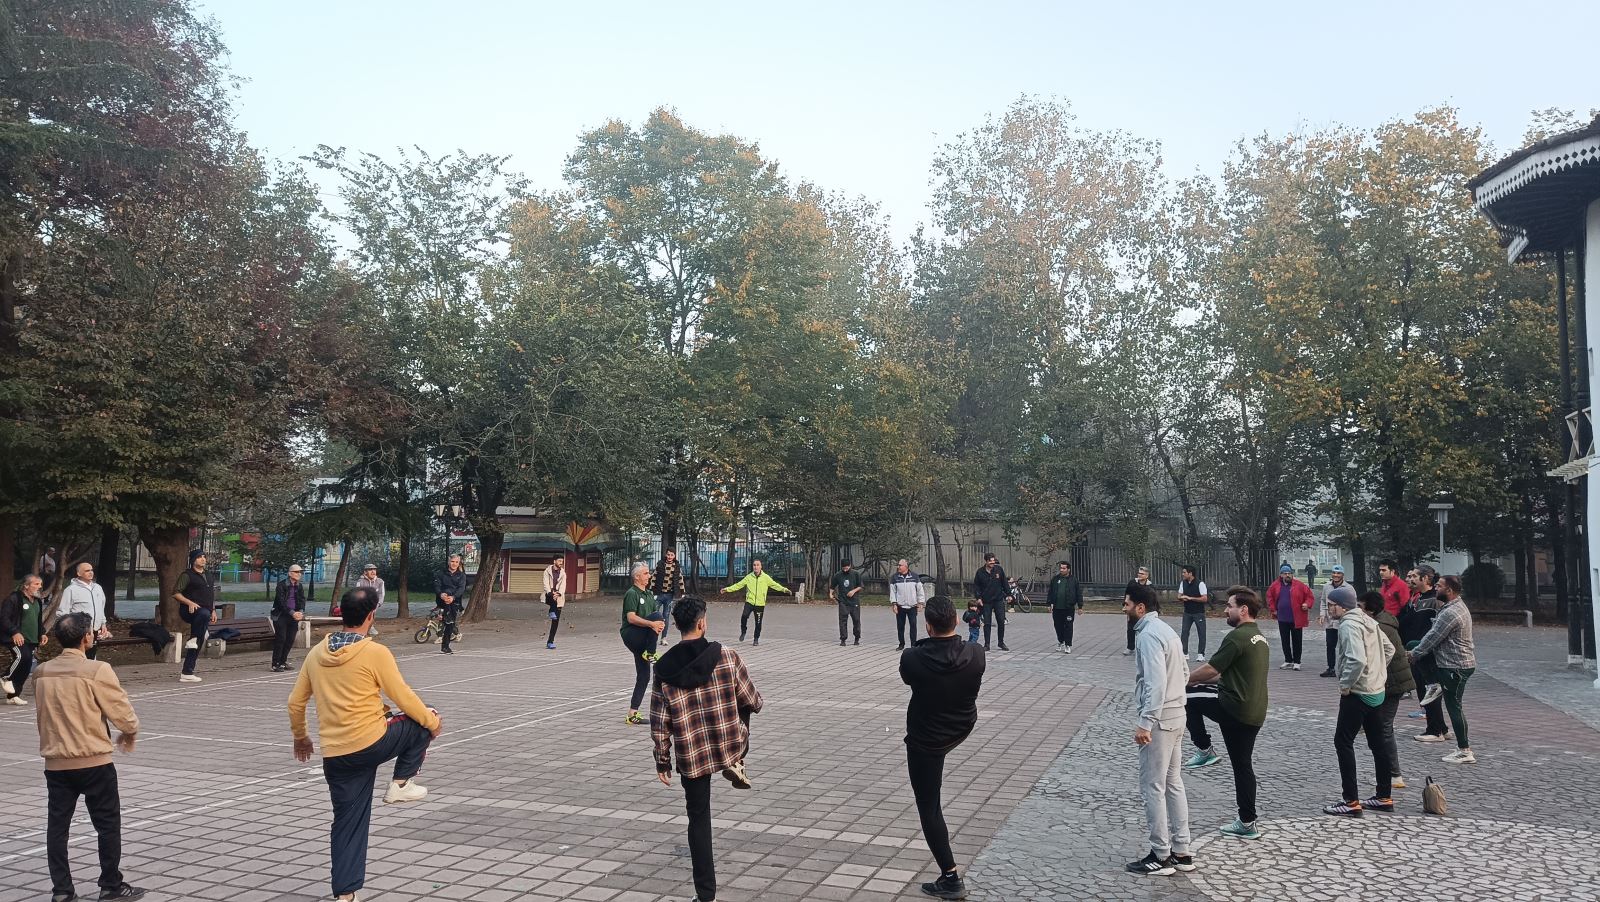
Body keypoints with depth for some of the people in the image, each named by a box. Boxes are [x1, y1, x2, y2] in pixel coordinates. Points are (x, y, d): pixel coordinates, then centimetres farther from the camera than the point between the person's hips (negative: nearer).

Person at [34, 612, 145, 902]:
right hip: (94, 762, -5)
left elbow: (45, 714, 12)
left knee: (57, 825, 12)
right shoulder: (97, 671, -16)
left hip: (55, 763, 5)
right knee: (108, 824, 7)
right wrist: (129, 735, 9)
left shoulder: (41, 672, 1)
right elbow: (124, 714, -12)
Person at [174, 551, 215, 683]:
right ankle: (192, 640, -25)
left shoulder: (207, 576, 21)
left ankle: (186, 674, 7)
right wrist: (190, 603, -21)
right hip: (191, 611, -7)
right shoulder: (187, 575, -2)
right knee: (204, 614, -41)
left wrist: (213, 610, 18)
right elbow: (175, 593, -9)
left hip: (205, 614, 7)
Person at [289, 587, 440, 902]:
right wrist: (433, 722, 9)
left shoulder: (316, 653, 6)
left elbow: (295, 702, 14)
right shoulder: (376, 653, -11)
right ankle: (401, 784, 14)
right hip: (373, 743, -5)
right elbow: (403, 698, -7)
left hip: (334, 755, 6)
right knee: (423, 723, 18)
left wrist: (300, 737, 31)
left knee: (348, 823, 16)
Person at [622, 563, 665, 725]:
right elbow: (631, 618, -20)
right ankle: (650, 654, -20)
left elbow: (655, 618, 17)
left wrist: (660, 623, -7)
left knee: (644, 677, 4)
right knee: (657, 615, -27)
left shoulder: (649, 594, 18)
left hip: (643, 638, 8)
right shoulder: (632, 593, -9)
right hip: (631, 635, -8)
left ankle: (632, 714, 8)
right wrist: (652, 623, -30)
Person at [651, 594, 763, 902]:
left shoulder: (664, 670, -8)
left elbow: (660, 725, -3)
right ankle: (736, 765, 16)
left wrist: (662, 763, 9)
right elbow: (753, 703, -4)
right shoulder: (727, 657, -13)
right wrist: (753, 703, 20)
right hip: (731, 746, -1)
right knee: (742, 711, 30)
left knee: (699, 819, 16)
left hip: (690, 756, 1)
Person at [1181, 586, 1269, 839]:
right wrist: (1198, 680, 24)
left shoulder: (1237, 637, -15)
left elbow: (1211, 670, -13)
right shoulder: (1259, 638, 16)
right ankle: (1247, 824, 18)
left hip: (1234, 709, -9)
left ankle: (1205, 751, 9)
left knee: (1187, 696, 5)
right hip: (1255, 712, 9)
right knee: (1243, 765, 14)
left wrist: (1184, 680, 2)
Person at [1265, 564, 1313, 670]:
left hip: (1297, 618, -3)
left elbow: (1309, 596, 0)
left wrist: (1307, 604, -18)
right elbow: (1269, 596, 17)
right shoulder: (1276, 585, 3)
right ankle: (1288, 661, 22)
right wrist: (1273, 609, 9)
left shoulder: (1299, 585, -5)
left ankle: (1297, 662, 14)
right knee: (1285, 641, 10)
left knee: (1296, 641, 4)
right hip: (1282, 619, 3)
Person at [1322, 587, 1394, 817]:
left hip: (1357, 693, -10)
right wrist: (1376, 672, 17)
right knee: (1377, 743, 16)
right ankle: (1384, 797, 25)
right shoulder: (1368, 621, 10)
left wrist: (1345, 685, -19)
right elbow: (1389, 649, 19)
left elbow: (1357, 660, -31)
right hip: (1377, 691, 10)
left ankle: (1351, 802, -2)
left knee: (1343, 742, -3)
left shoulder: (1349, 625, -20)